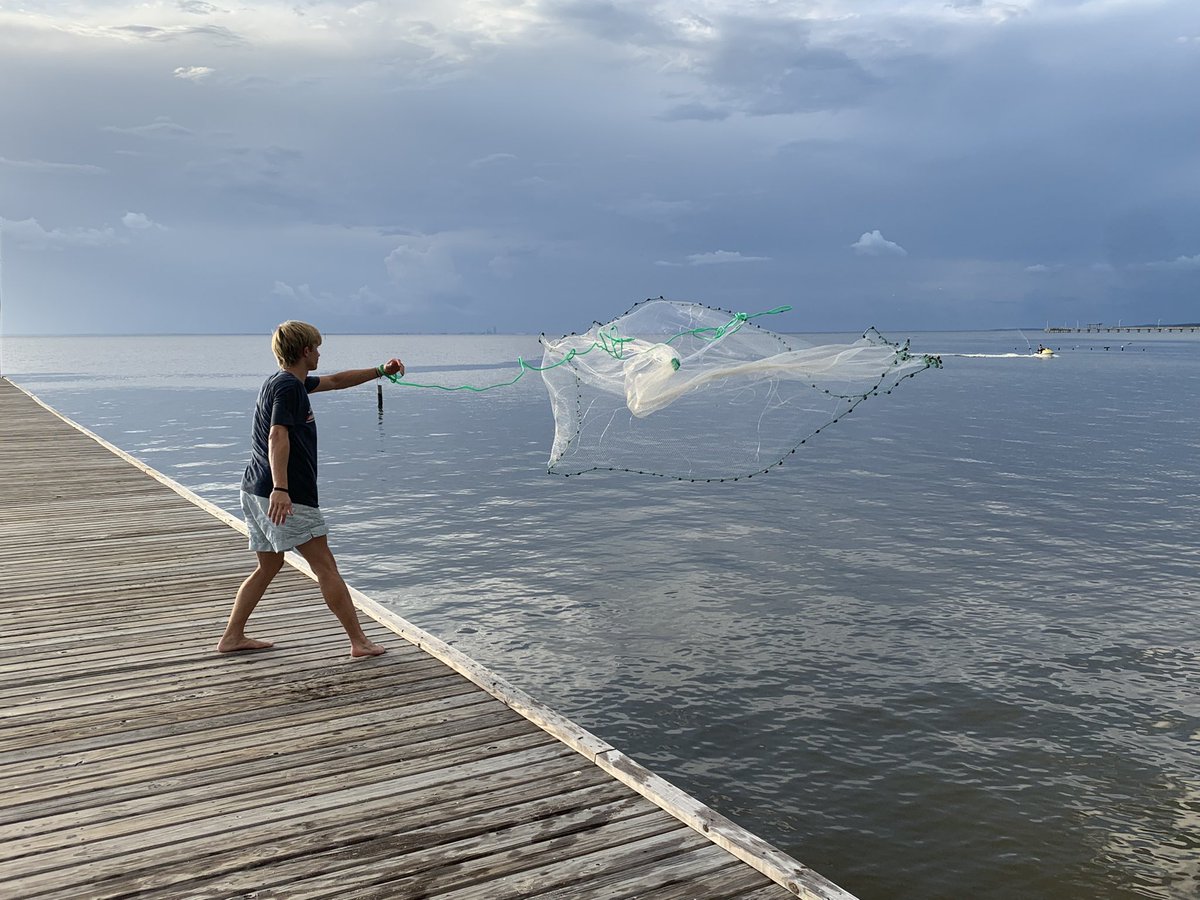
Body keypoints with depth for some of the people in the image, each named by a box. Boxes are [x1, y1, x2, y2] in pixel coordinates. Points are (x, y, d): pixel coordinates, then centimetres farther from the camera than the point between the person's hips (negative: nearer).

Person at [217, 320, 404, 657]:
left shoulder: (285, 381, 18)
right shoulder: (289, 386, -13)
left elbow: (335, 381, 30)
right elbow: (278, 436, -27)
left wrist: (380, 371, 30)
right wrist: (280, 489, -37)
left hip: (256, 491, 10)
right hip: (286, 496, -10)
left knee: (269, 565, 19)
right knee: (325, 567, -5)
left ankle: (232, 637, 21)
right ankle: (360, 642, -1)